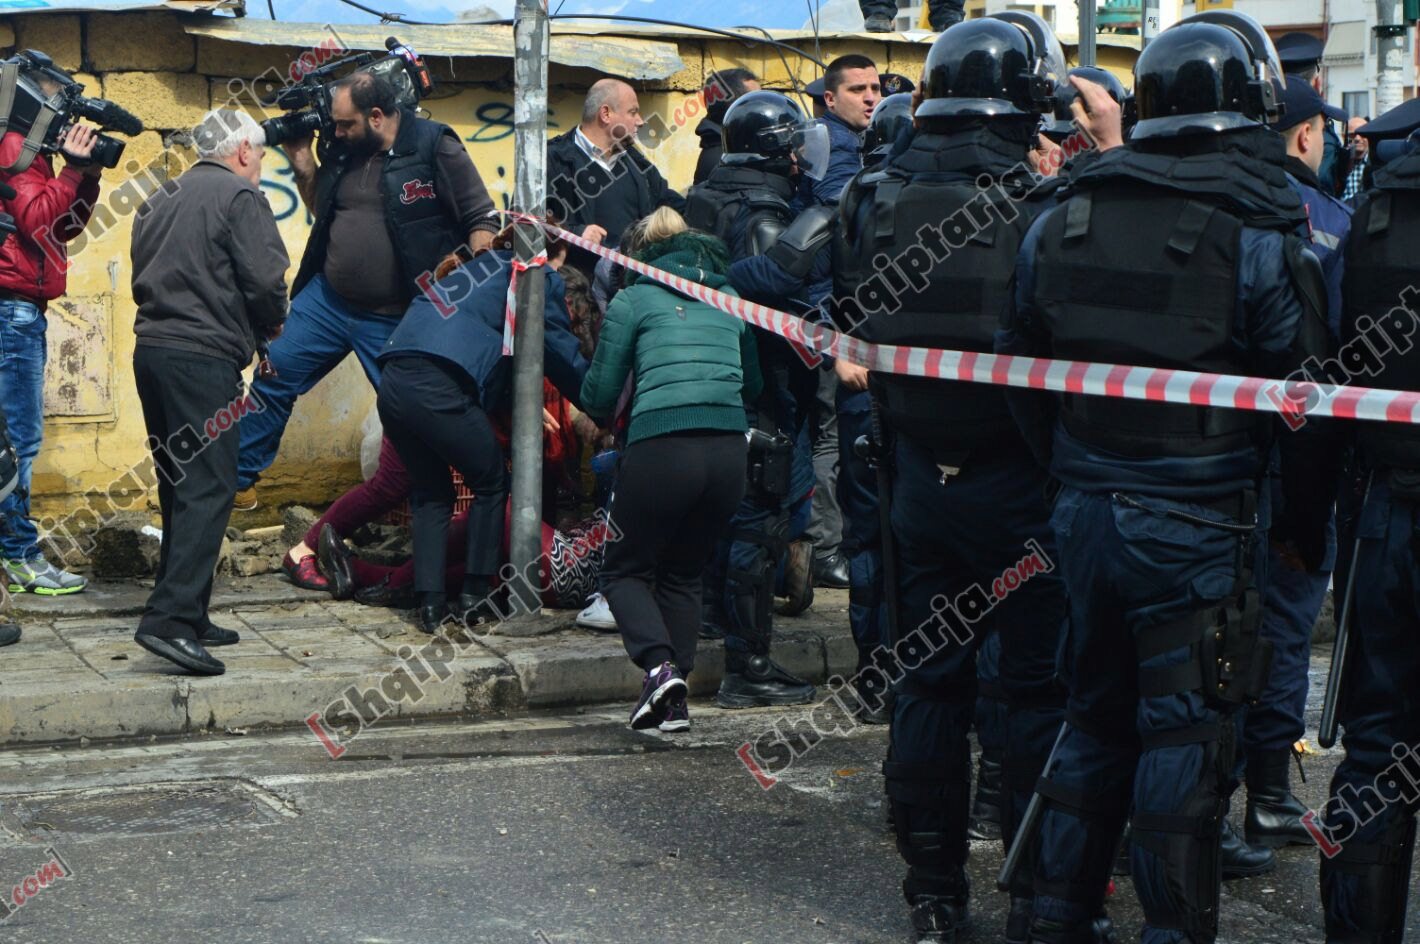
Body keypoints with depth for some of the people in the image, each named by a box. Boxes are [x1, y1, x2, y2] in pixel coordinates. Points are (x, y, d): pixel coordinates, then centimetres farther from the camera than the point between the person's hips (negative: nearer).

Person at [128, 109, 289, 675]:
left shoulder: (161, 201, 20)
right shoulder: (238, 195, -4)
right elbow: (265, 278, -12)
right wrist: (270, 326, 8)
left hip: (152, 349, 8)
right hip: (204, 358, -8)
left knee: (181, 488, 14)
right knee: (208, 488, -10)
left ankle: (187, 615, 17)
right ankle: (170, 619, -20)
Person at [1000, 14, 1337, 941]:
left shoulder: (1061, 222, 5)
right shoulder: (1263, 234, -11)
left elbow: (1023, 374, 11)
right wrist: (1308, 528, 3)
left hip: (1086, 511, 5)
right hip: (1198, 525, -5)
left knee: (1096, 717, 18)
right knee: (1185, 736, 3)